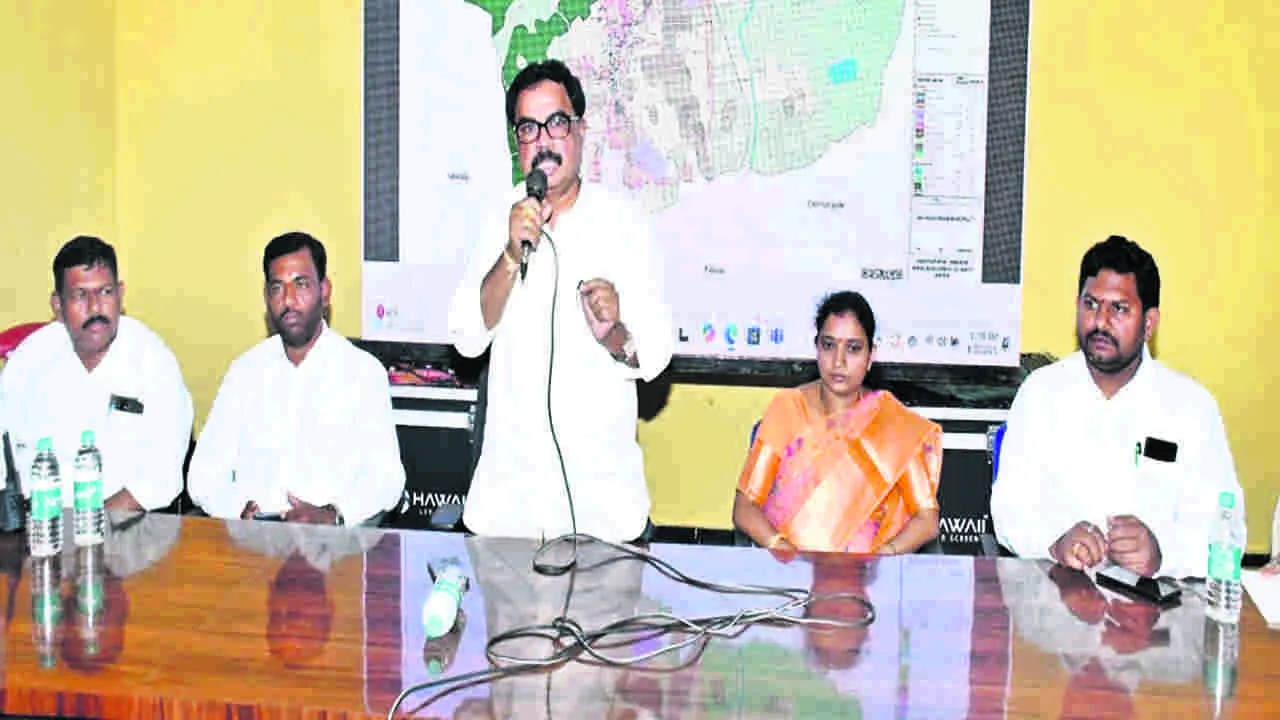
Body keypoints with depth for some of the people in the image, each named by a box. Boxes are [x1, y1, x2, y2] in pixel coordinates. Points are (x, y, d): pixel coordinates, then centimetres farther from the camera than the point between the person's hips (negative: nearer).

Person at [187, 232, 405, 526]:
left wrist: (332, 516, -19)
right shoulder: (245, 369, 15)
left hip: (336, 532, -2)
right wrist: (240, 509, -9)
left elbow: (386, 476, -2)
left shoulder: (363, 370, 5)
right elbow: (204, 474, 12)